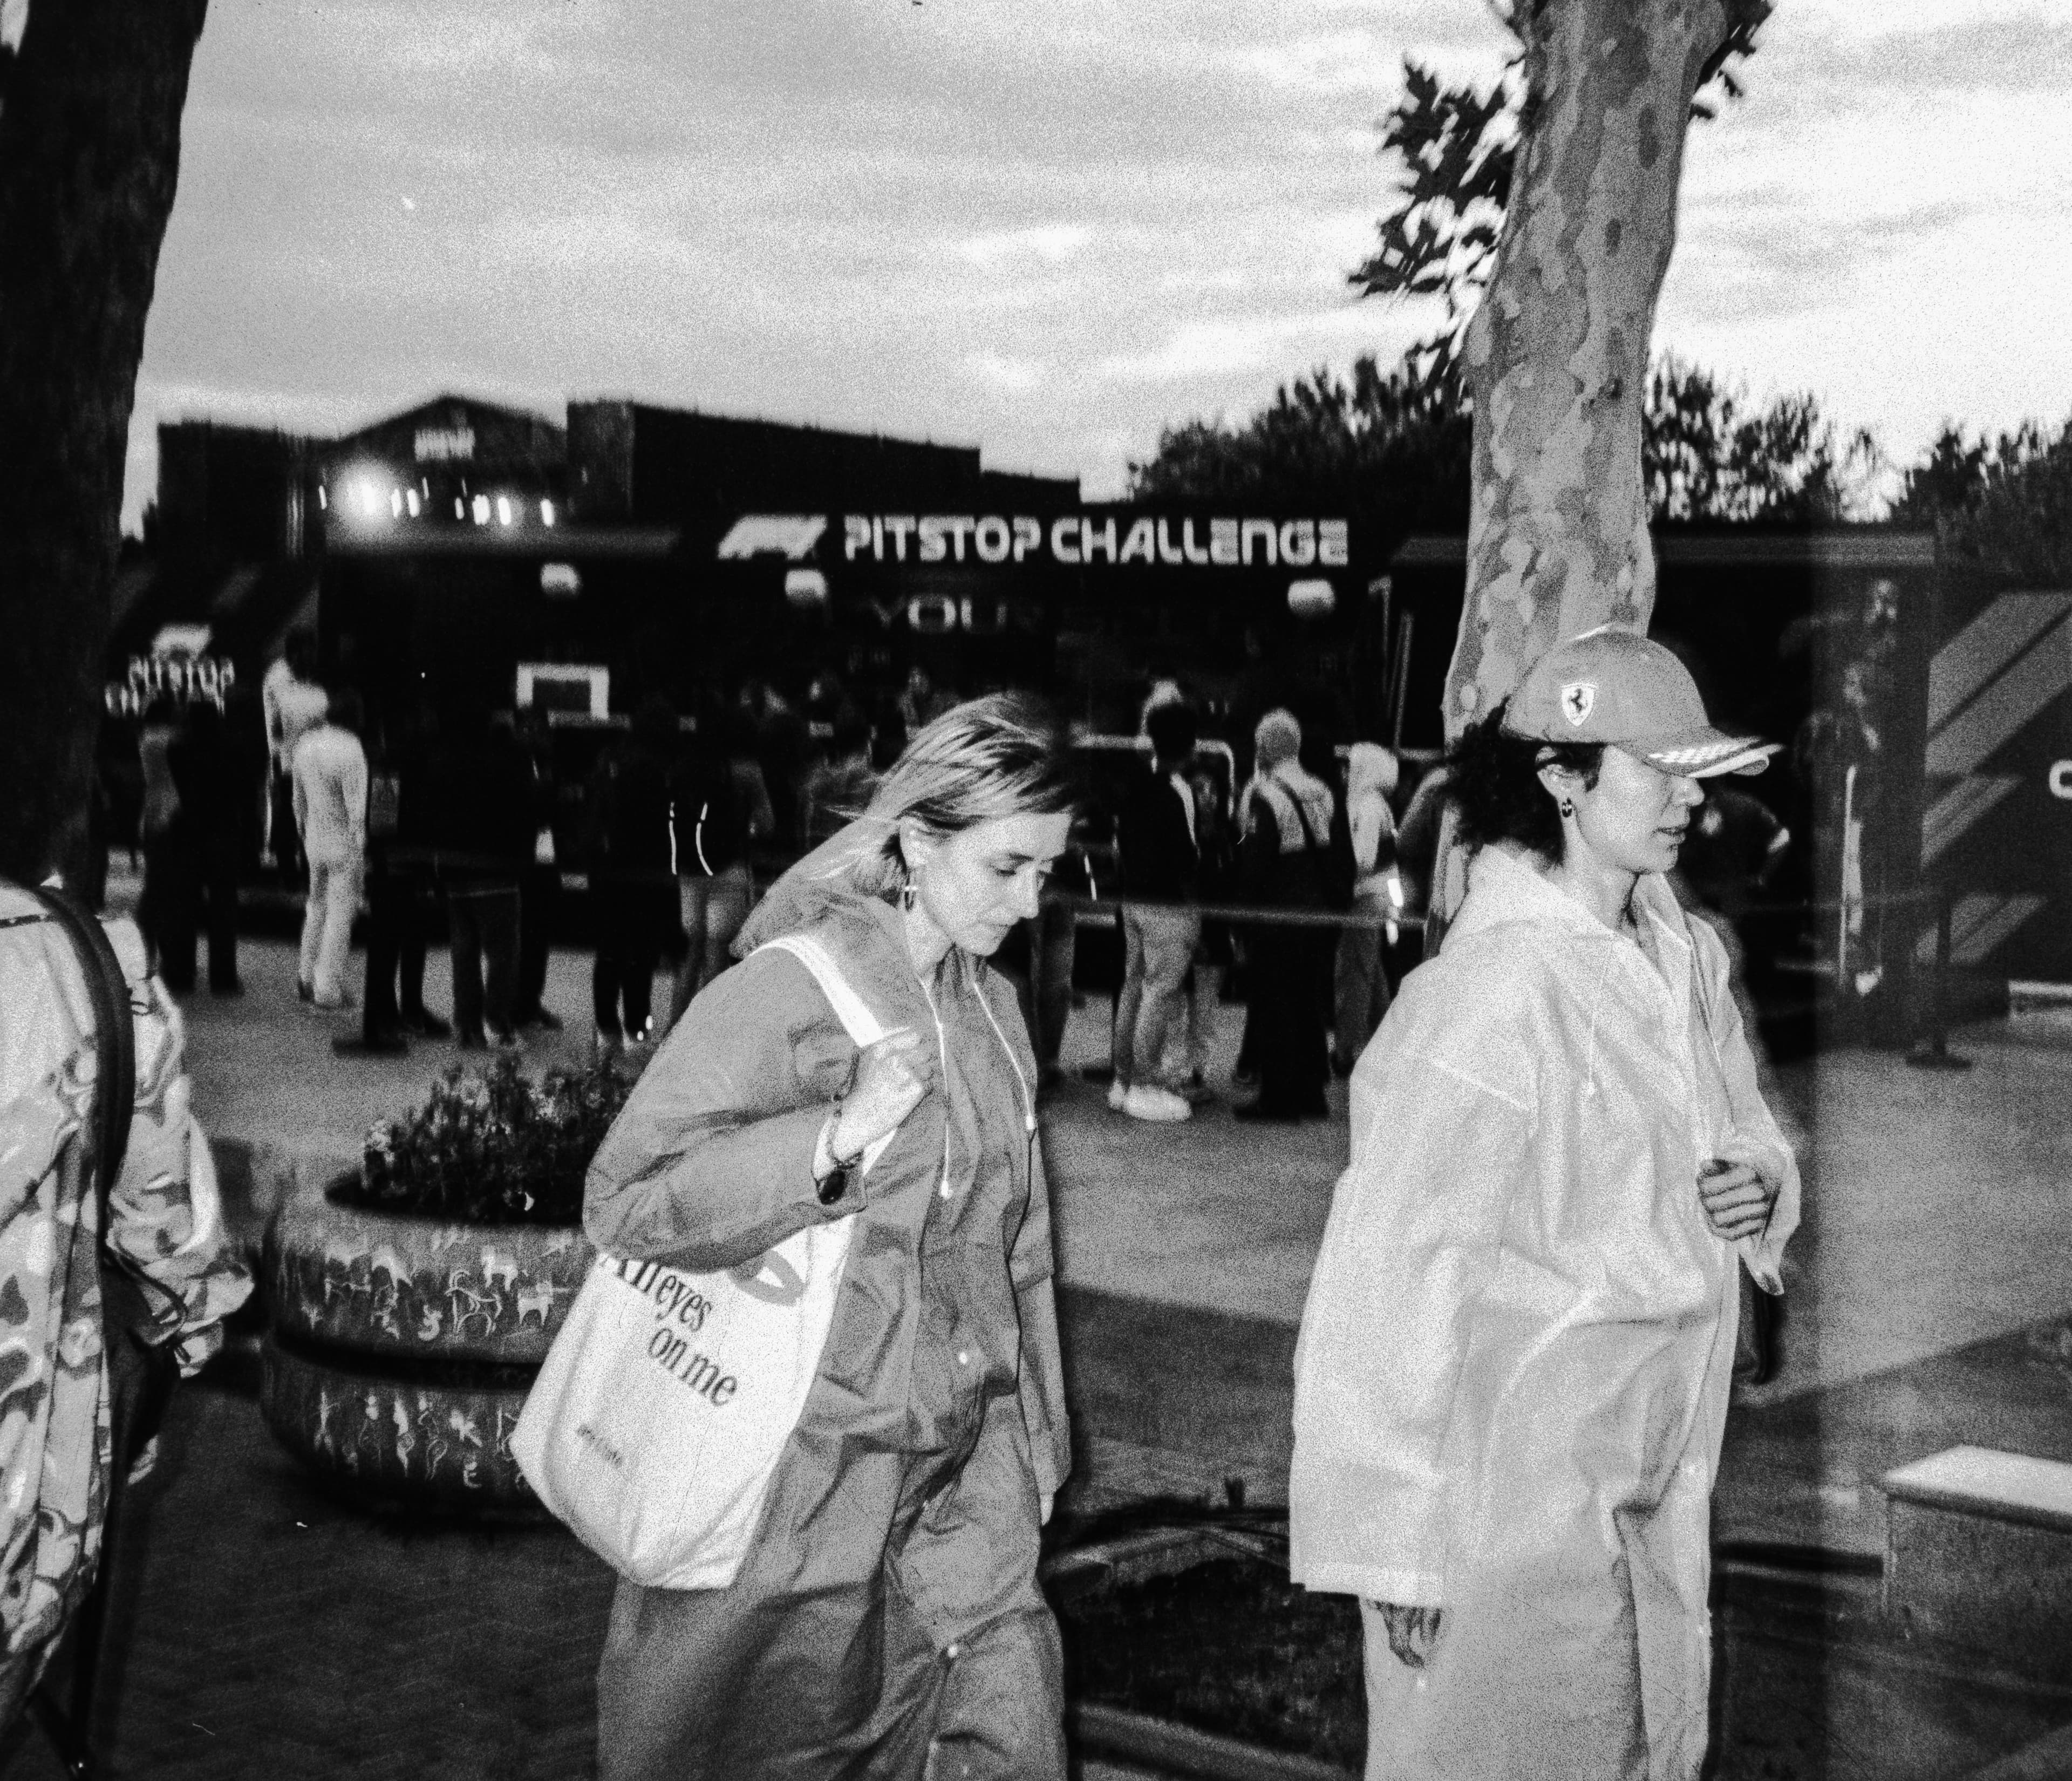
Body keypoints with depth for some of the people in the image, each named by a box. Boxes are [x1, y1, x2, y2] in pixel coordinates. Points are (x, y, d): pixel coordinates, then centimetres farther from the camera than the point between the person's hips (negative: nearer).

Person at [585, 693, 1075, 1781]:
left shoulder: (992, 1009, 8)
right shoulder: (786, 994, -15)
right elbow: (624, 1199, -21)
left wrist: (1034, 1436, 18)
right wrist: (837, 1139, -30)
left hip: (964, 1479, 6)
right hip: (805, 1475, -6)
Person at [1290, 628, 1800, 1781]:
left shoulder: (1687, 961, 3)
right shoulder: (1496, 994, -21)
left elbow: (1746, 1128, 19)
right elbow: (1393, 1271, -20)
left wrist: (1760, 1185, -6)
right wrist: (1391, 1543, -18)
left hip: (1656, 1495, 8)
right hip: (1511, 1500, -8)